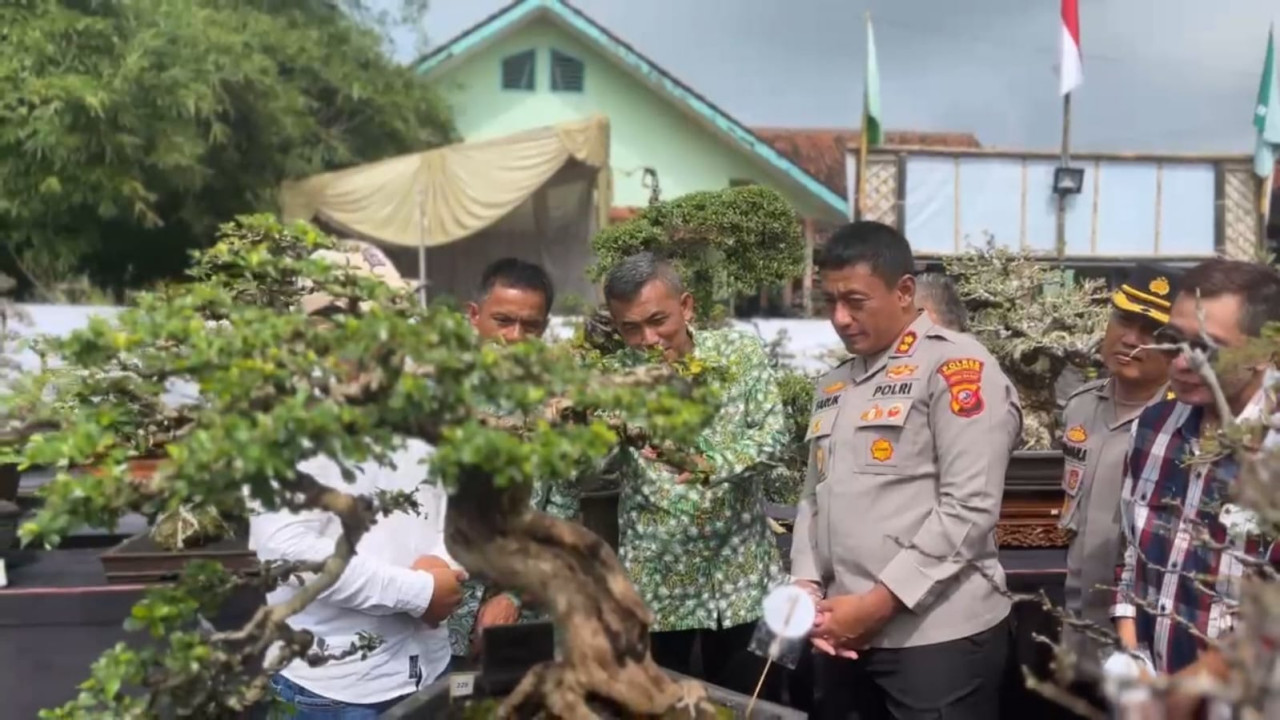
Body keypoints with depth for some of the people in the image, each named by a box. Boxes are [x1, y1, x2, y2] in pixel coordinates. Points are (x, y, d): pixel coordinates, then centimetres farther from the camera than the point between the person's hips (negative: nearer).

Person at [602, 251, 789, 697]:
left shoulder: (741, 354, -6)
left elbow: (773, 433, -15)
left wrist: (713, 462, -33)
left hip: (739, 570, 0)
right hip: (655, 578, 0)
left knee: (745, 700, 13)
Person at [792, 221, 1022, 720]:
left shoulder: (956, 366, -9)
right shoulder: (833, 383, 14)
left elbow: (970, 509, -15)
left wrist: (880, 602, -14)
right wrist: (807, 584, 1)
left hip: (939, 636, -6)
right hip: (848, 634, 7)